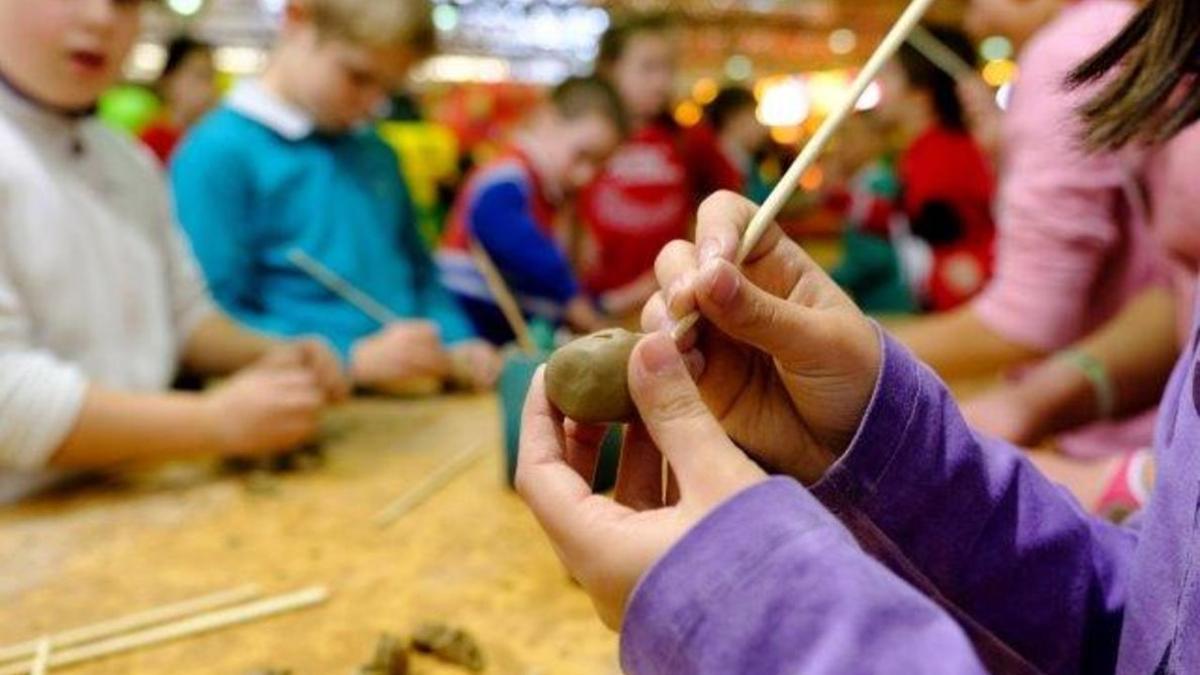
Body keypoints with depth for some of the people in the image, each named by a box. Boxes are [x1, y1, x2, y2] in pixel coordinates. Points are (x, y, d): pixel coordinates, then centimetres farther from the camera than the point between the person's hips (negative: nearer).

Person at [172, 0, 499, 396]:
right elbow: (212, 321, -11)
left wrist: (459, 346, 8)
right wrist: (356, 360, -18)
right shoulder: (217, 155, -6)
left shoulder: (377, 155, 17)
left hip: (410, 401, 6)